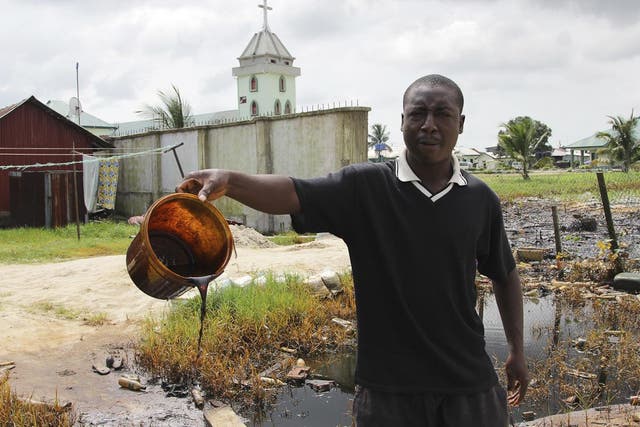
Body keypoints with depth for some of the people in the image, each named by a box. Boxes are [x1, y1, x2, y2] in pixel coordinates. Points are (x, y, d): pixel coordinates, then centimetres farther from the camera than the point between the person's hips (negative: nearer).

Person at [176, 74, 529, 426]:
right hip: (388, 387, -2)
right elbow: (293, 193, -24)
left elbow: (505, 275, 13)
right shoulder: (364, 187, -8)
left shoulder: (480, 200, 0)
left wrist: (516, 350, 15)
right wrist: (229, 181, -41)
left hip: (469, 385, 2)